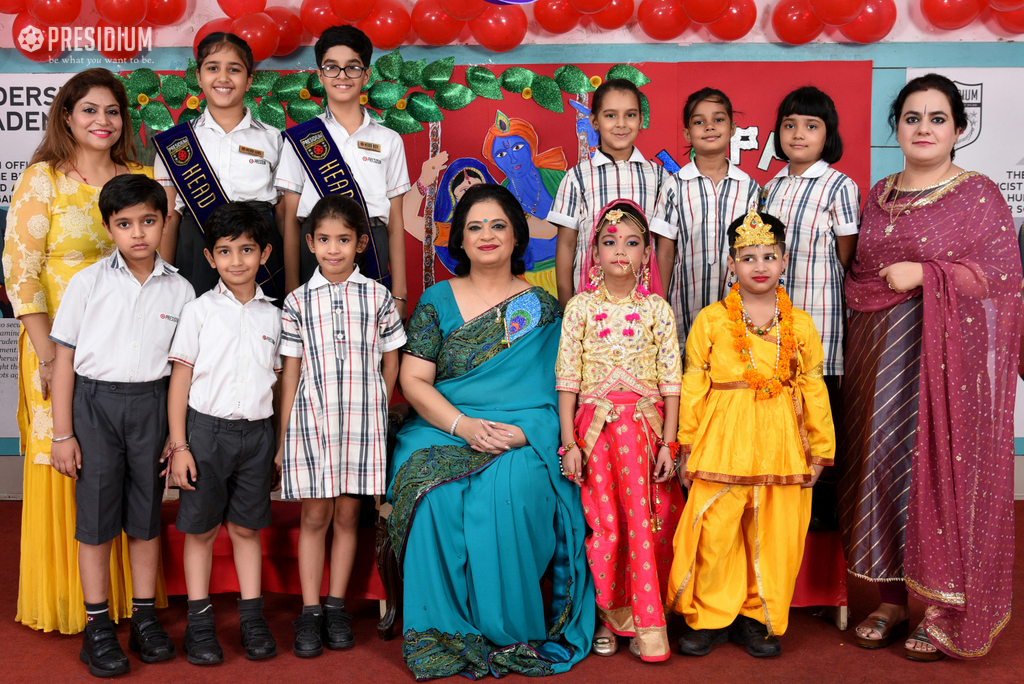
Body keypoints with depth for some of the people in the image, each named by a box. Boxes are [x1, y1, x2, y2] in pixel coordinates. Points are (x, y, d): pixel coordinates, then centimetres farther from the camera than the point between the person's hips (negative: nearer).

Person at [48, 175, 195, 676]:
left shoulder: (179, 290, 1)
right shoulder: (88, 283, -3)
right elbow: (64, 358, -1)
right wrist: (63, 433, -3)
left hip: (151, 404, 1)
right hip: (96, 403, -1)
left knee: (146, 515, 10)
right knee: (96, 516, 4)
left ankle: (144, 617, 23)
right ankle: (97, 626, 15)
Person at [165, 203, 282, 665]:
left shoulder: (272, 315, 6)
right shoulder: (199, 311, -1)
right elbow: (180, 380, -2)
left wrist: (276, 445, 9)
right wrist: (179, 445, -7)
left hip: (256, 432, 2)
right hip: (206, 429, -2)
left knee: (246, 527, 10)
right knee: (201, 528, 6)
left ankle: (252, 617, 19)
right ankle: (199, 621, 17)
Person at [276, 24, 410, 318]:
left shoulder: (389, 140, 10)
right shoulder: (300, 139, 7)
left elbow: (395, 222, 7)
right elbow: (291, 220, 4)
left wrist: (399, 293, 1)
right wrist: (292, 290, -4)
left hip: (372, 254, 1)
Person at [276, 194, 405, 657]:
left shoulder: (378, 297, 3)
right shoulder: (298, 302, 3)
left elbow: (390, 363, 9)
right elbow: (291, 371, 4)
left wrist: (373, 410, 4)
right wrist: (282, 435, 4)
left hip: (362, 421, 0)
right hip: (311, 418, 0)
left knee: (347, 514, 8)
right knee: (314, 515, 3)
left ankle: (336, 606, 20)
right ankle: (310, 611, 13)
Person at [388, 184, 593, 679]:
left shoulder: (542, 307, 9)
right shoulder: (437, 300, 11)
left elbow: (559, 388, 4)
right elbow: (413, 381, 3)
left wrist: (521, 432, -15)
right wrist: (464, 426, -13)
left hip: (522, 440, -1)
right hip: (444, 431, 1)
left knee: (509, 489, -32)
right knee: (440, 495, -29)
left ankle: (510, 631, -15)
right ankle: (445, 630, -14)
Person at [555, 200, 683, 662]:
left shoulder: (657, 310, 4)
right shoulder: (581, 308, 3)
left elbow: (670, 380, 3)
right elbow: (567, 379, 1)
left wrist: (668, 441, -2)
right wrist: (569, 442, -4)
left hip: (645, 426, 0)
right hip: (595, 427, 0)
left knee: (646, 524, -3)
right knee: (603, 525, 1)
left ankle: (644, 622, 9)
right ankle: (610, 618, 17)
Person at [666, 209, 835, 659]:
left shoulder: (800, 324, 9)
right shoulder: (710, 321, 3)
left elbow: (813, 389, 11)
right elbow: (693, 386, 3)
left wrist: (820, 450, 10)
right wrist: (687, 447, 1)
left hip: (781, 443, 2)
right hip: (721, 443, -2)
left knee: (776, 535, 7)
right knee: (715, 532, -1)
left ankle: (760, 618, 24)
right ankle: (711, 617, 17)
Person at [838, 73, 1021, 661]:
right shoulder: (877, 196, 14)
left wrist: (925, 274, -15)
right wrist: (868, 294, 3)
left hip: (949, 354, -5)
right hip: (880, 355, 5)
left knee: (943, 467, -4)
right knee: (884, 463, 5)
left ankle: (947, 610, 9)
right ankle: (894, 597, 17)